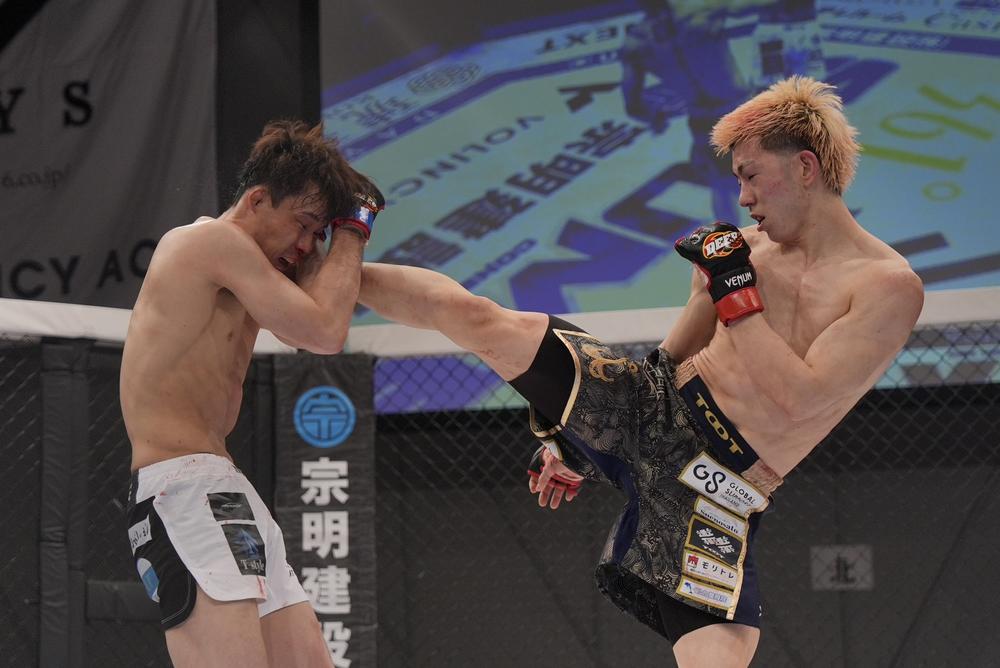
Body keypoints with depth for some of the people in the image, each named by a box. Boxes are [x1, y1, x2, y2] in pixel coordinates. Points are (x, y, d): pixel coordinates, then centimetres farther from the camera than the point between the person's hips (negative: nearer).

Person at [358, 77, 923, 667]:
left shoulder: (889, 286, -10)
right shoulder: (748, 247, 7)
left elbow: (800, 399, -20)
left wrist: (736, 290, -16)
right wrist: (571, 437, 22)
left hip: (720, 487, -4)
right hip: (649, 410, 4)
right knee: (468, 313, -9)